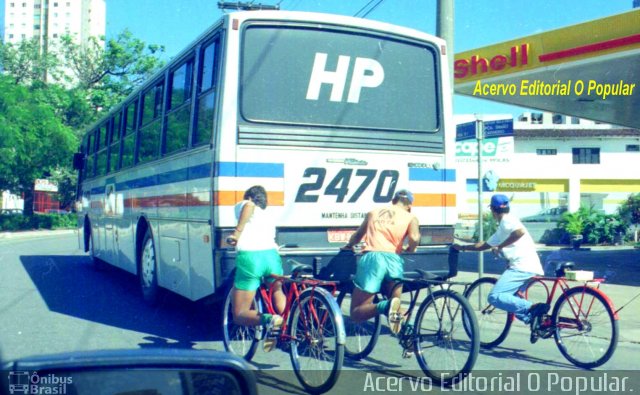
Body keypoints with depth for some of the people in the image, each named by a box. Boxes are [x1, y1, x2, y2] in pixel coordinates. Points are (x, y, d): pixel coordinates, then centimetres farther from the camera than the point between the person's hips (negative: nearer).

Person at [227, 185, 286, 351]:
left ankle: (268, 319, -23)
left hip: (249, 257, -5)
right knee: (277, 291, 37)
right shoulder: (268, 217, 33)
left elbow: (249, 205, -7)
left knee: (239, 315, 5)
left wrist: (237, 233, -9)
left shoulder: (242, 206, 16)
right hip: (272, 255, 5)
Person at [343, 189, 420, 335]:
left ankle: (384, 306, -28)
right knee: (395, 300, 19)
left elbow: (357, 236, 37)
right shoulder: (410, 217, 18)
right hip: (393, 259, 0)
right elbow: (414, 238, -2)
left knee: (356, 314, 4)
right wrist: (410, 250, 19)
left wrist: (348, 246, 58)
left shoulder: (373, 212, 26)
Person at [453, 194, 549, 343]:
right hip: (528, 268, 10)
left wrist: (500, 246, -16)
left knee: (494, 297, -16)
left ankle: (533, 308, -27)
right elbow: (484, 245, 39)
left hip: (523, 267, -10)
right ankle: (532, 319, 1)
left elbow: (520, 231, -24)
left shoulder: (507, 220, -4)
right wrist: (463, 247, 35)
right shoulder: (501, 230, 26)